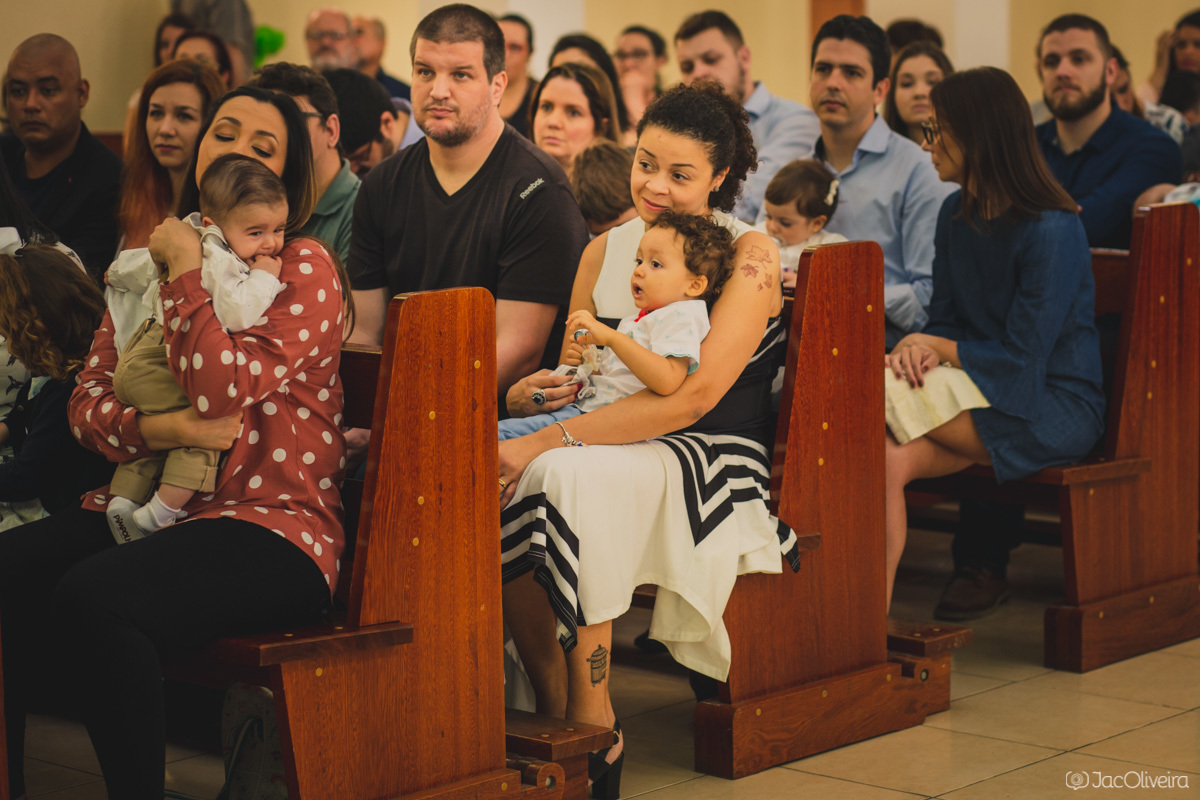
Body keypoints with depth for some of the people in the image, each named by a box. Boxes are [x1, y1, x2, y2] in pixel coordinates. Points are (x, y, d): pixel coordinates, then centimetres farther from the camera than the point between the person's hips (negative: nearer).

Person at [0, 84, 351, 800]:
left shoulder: (306, 268, -1)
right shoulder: (148, 264, 19)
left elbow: (219, 392, -16)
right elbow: (88, 402, 10)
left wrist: (187, 266, -6)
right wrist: (166, 429, -12)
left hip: (270, 525, -6)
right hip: (145, 505, 6)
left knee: (87, 598, -32)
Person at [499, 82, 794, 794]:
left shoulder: (750, 255, -7)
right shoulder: (604, 251, 13)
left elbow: (695, 396, -19)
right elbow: (573, 375, 17)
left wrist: (552, 441, -25)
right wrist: (529, 395, -11)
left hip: (713, 461, -5)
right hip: (616, 445, 6)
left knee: (569, 476, -35)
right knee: (494, 479, -26)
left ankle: (595, 728, -25)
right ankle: (554, 708, -16)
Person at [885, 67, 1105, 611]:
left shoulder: (1052, 230, -16)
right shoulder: (956, 214, 9)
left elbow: (1022, 357, -18)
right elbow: (943, 320, 12)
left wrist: (933, 346, -8)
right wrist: (920, 348, -12)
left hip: (1055, 407, -6)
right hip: (976, 384, 6)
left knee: (881, 395, -28)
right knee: (891, 459, -27)